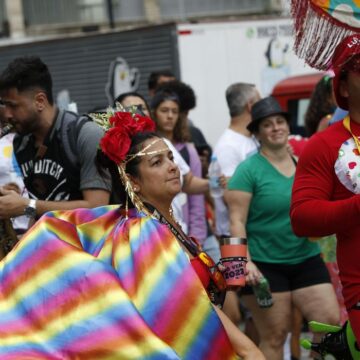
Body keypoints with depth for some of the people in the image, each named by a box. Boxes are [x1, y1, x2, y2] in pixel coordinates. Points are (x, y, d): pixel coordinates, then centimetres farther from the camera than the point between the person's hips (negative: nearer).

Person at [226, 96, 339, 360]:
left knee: (331, 323, -2)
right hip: (265, 264, -5)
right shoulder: (248, 170, -8)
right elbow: (236, 221, -12)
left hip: (306, 259, 5)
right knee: (275, 336, 1)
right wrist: (245, 261, -22)